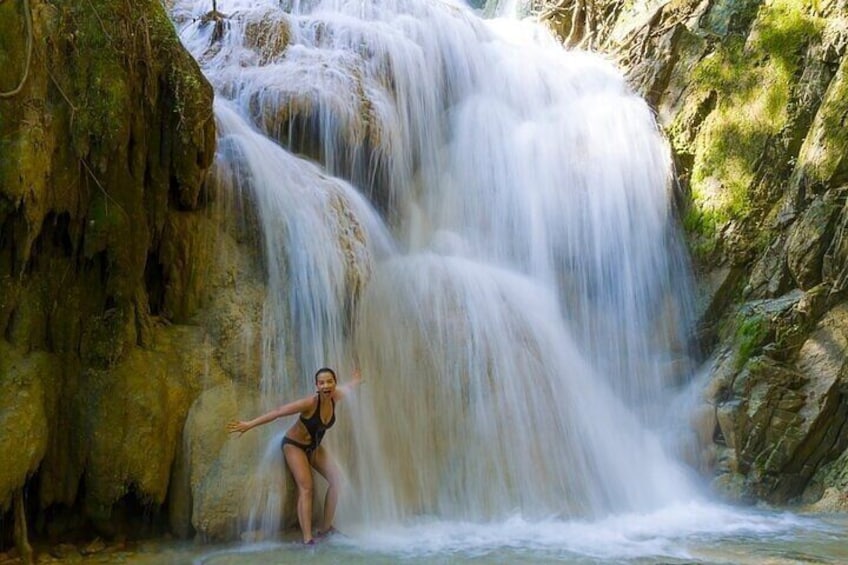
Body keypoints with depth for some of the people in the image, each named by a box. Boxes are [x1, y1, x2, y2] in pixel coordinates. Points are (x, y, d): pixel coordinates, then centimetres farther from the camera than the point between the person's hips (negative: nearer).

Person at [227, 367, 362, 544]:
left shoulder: (335, 397, -14)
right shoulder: (310, 403, -32)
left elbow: (347, 388, 13)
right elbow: (278, 412, -31)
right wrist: (249, 424, -33)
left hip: (314, 446, 7)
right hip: (294, 445, -7)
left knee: (336, 479, 0)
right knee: (306, 488, -18)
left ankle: (326, 527, 8)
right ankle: (307, 539, -21)